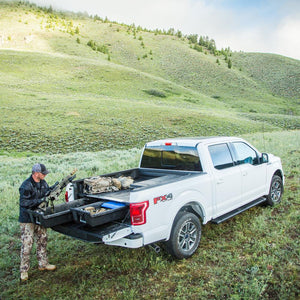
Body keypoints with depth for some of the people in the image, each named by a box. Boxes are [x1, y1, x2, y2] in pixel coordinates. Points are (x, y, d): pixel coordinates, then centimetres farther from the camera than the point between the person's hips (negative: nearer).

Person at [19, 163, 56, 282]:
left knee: (42, 241, 15)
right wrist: (40, 200, -28)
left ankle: (43, 264, 30)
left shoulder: (43, 183, 4)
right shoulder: (26, 186, -20)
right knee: (27, 244, -4)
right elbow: (24, 202, -25)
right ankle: (24, 270, 9)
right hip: (27, 220, -8)